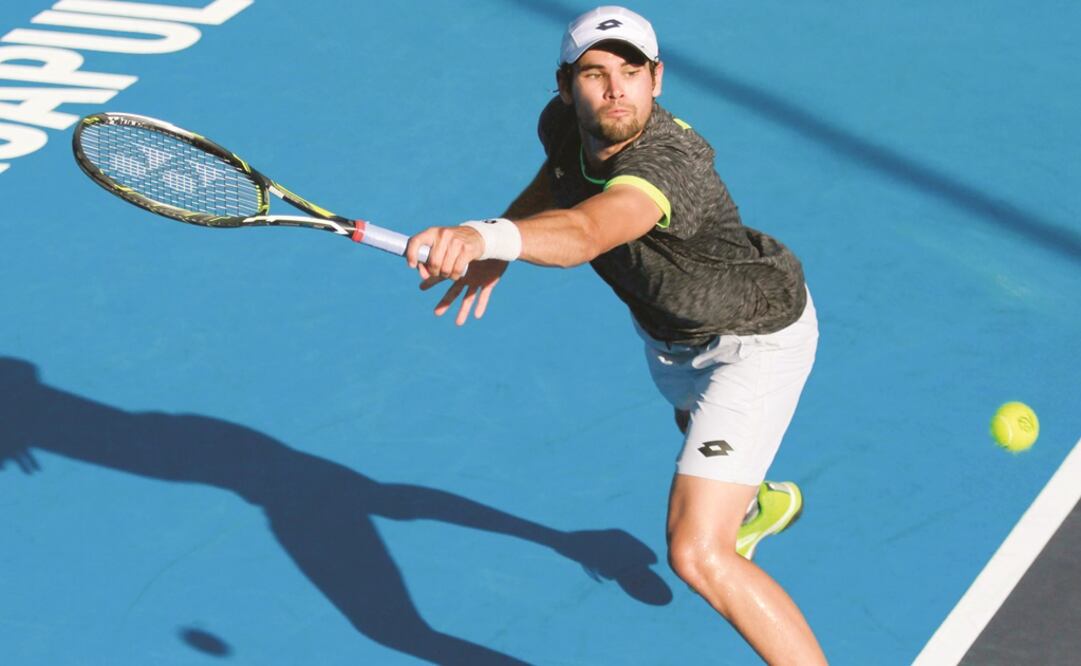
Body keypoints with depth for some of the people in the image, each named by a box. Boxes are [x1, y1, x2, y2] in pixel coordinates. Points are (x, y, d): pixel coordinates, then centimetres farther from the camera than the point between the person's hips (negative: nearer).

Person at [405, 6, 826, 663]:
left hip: (755, 342, -9)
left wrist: (488, 235, -83)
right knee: (698, 427, 41)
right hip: (670, 331, 9)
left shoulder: (670, 161, -43)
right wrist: (492, 253, -8)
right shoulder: (564, 123, -20)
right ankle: (760, 503, 77)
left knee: (697, 556, -22)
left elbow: (584, 233, -64)